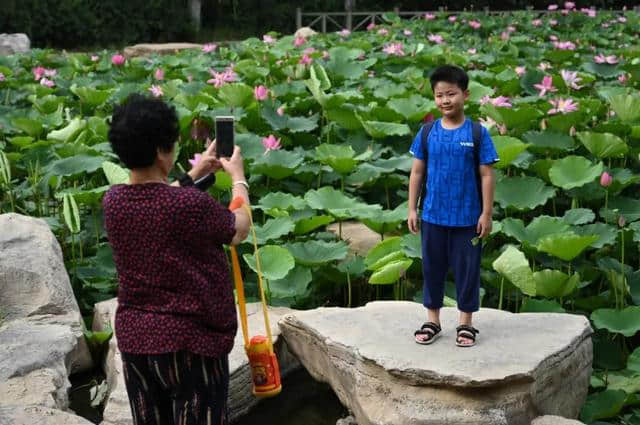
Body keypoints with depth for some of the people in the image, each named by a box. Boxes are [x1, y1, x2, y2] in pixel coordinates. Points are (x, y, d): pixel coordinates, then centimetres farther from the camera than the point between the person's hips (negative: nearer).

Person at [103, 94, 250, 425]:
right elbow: (239, 231, 0)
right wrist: (238, 178, 14)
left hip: (134, 336, 6)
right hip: (190, 338, -6)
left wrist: (194, 174, 27)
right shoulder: (192, 204, -21)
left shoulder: (113, 201, -2)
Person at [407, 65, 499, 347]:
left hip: (467, 218, -2)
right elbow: (416, 173, 5)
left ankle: (466, 323, 23)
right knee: (432, 268, 12)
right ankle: (432, 321, 27)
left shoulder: (477, 133, -7)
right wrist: (412, 209, 2)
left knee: (467, 270, 7)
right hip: (433, 216, 2)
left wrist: (486, 214, -8)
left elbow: (487, 176, -5)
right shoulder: (427, 133, 0)